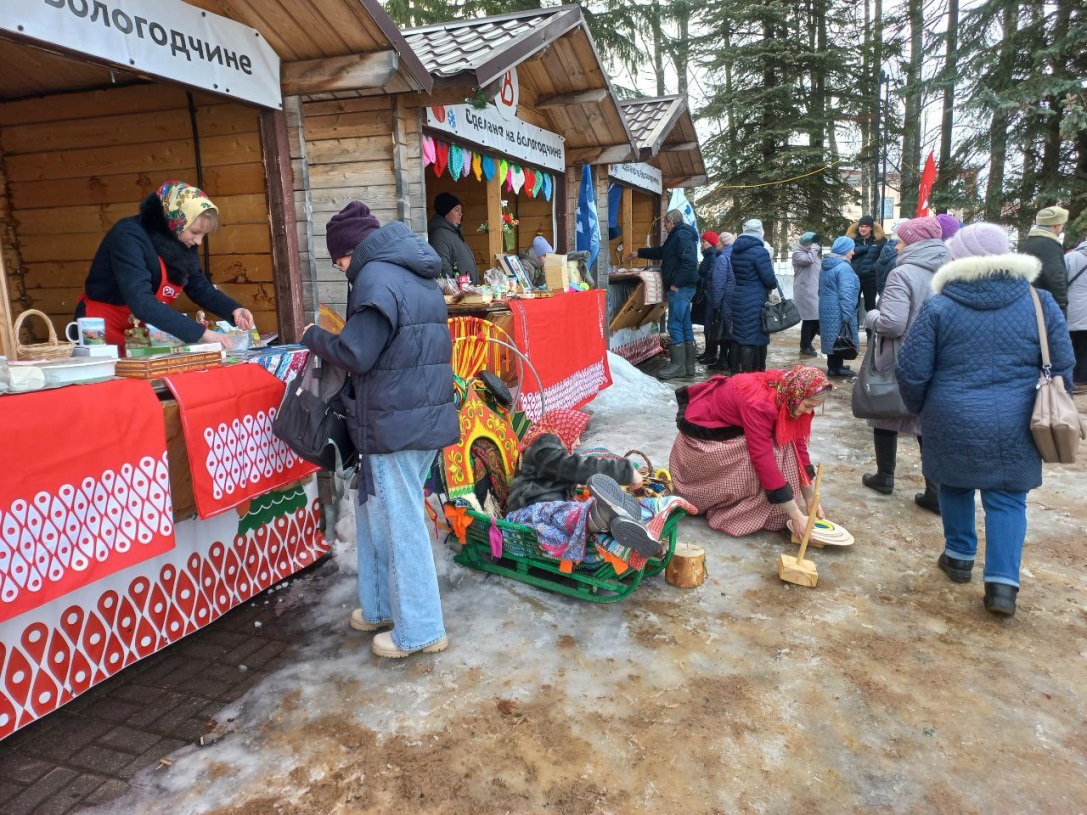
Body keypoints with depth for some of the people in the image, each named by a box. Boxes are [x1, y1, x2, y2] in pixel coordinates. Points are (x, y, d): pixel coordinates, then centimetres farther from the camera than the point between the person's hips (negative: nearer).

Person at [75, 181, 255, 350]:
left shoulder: (182, 243, -3)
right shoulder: (129, 236, -24)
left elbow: (201, 288, 6)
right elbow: (141, 303, -35)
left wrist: (234, 310, -14)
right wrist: (201, 333, -40)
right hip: (104, 331, -6)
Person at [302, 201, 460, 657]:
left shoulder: (376, 278, -14)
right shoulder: (418, 277, 16)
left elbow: (356, 354, -19)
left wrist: (314, 337, 0)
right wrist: (334, 336, 15)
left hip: (396, 424, -10)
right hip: (426, 414, 10)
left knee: (401, 525, 1)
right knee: (376, 511, 21)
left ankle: (420, 630, 14)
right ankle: (382, 607, 33)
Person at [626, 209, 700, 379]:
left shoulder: (681, 235, -12)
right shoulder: (677, 236, 20)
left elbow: (689, 261, -24)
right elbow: (660, 252, 35)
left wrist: (676, 284, -21)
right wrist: (638, 253, 40)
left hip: (680, 289, -10)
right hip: (684, 288, 10)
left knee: (675, 326, -8)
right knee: (685, 326, 10)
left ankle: (678, 366, -6)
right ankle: (688, 365, 14)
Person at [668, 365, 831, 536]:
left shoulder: (787, 396, -11)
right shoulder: (759, 403, -35)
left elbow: (798, 444, -3)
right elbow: (763, 459, -37)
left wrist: (810, 500, -3)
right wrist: (797, 516, -34)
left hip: (730, 426, 8)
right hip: (702, 436, -8)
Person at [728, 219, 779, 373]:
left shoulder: (735, 250, 8)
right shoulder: (759, 251, -15)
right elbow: (769, 279, -13)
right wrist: (773, 285, 10)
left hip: (738, 297, 7)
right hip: (754, 301, -7)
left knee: (738, 335, 14)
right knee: (752, 338, -3)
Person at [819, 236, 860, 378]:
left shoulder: (825, 266, 12)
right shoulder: (844, 267, -18)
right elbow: (846, 294, -23)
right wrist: (847, 316, -21)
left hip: (826, 309, 9)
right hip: (838, 312, -9)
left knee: (832, 337, 17)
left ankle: (834, 365, 26)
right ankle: (835, 368, 6)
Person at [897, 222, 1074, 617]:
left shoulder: (939, 306, -7)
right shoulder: (1039, 302, 0)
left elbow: (911, 370, -7)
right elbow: (1062, 367, 5)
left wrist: (918, 408, 12)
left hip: (952, 421, -1)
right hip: (1015, 427, 1)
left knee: (955, 486, 20)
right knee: (1008, 499, 11)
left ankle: (959, 556, 33)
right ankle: (1002, 582, 4)